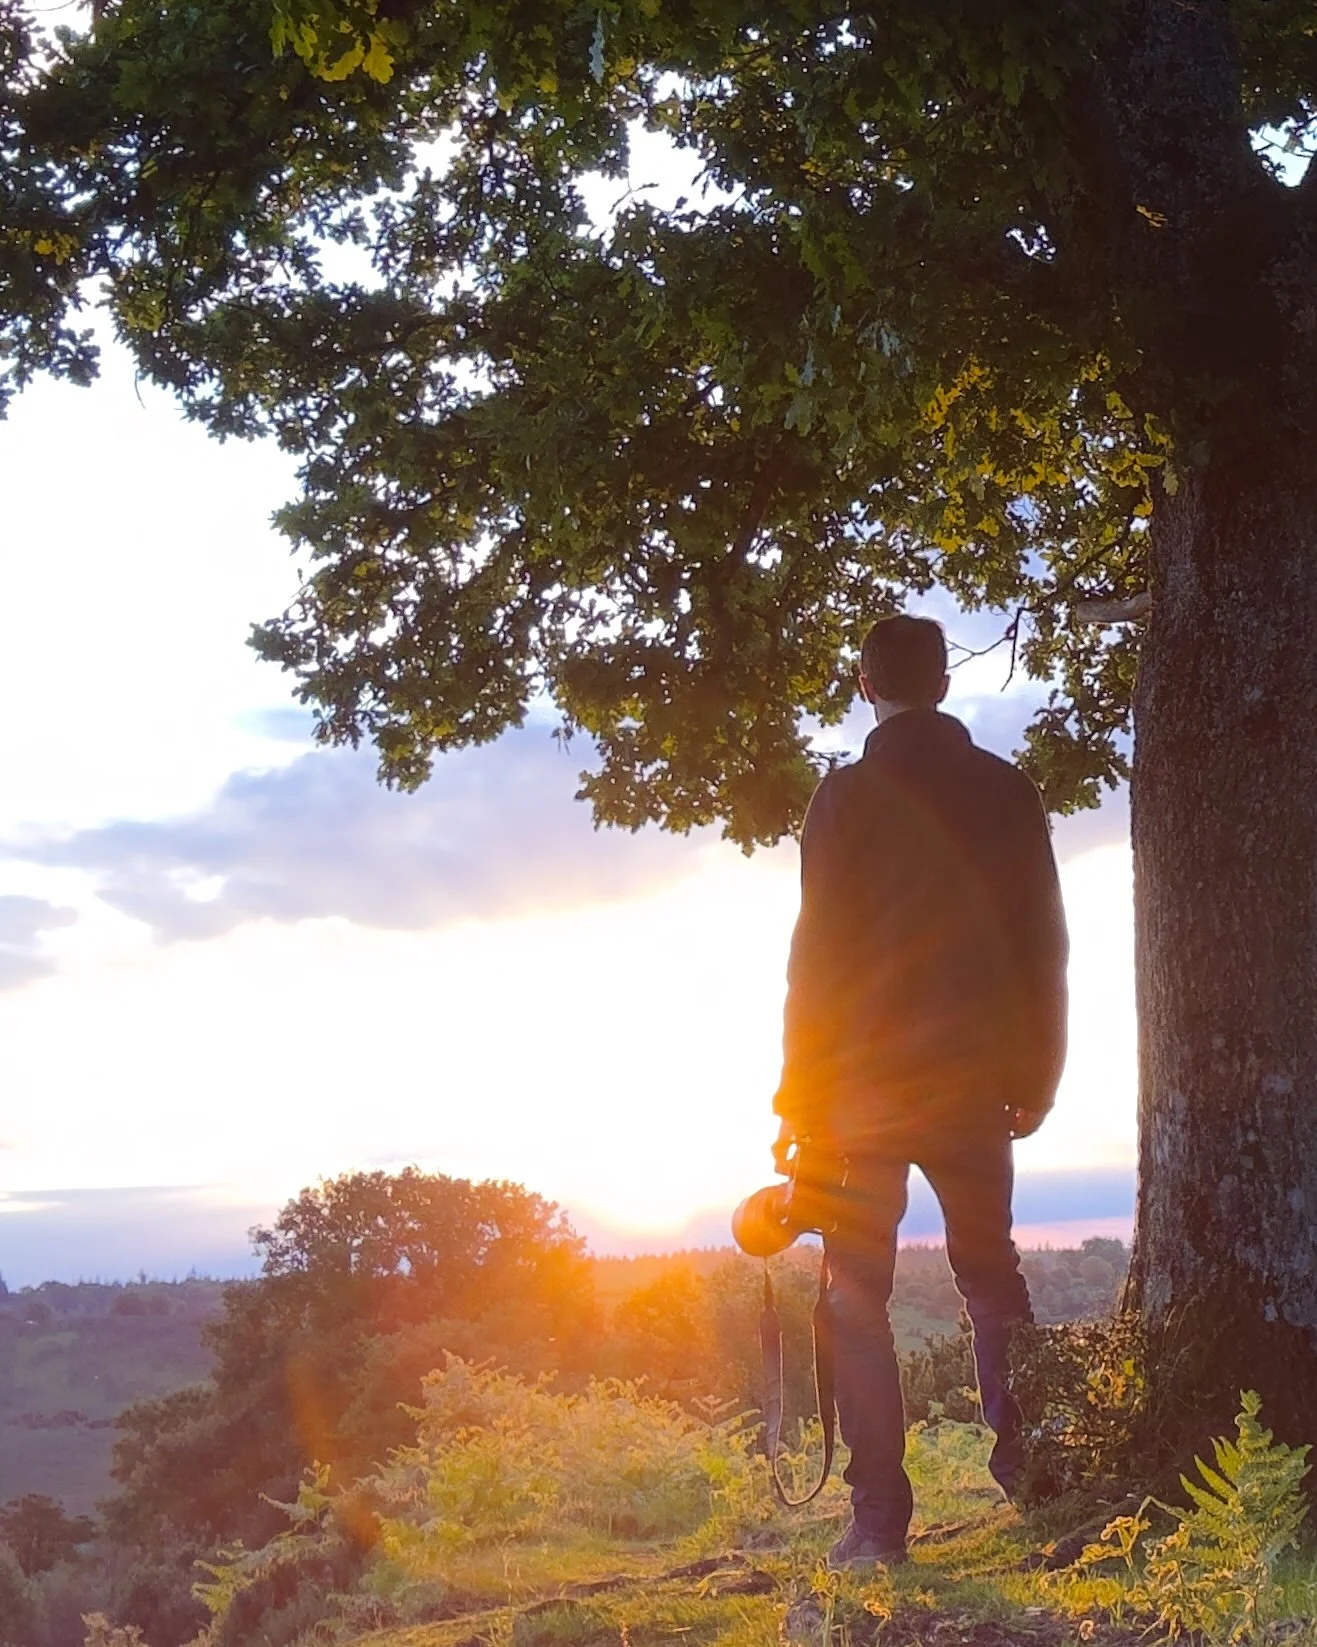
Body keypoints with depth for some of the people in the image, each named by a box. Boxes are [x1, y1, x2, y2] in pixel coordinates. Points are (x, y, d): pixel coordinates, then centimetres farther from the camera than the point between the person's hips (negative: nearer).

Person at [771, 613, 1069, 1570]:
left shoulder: (850, 795, -6)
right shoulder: (1008, 793, 4)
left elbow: (818, 950, -8)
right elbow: (1043, 945, 7)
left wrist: (800, 1099, -2)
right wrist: (1036, 1079, 16)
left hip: (866, 1083, -3)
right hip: (974, 1081, 3)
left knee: (858, 1298, 3)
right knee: (991, 1272, 19)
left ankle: (880, 1519, 0)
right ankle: (1033, 1474, 18)